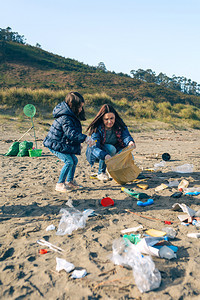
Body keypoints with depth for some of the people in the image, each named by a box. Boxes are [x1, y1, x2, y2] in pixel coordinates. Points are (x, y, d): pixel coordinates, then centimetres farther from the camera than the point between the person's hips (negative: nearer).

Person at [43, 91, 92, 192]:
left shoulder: (71, 115, 7)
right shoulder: (65, 118, -26)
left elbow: (73, 131, 18)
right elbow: (71, 133, -35)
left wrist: (78, 143, 19)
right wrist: (85, 138, -39)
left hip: (63, 144, 10)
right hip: (55, 145, -10)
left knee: (74, 160, 12)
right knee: (69, 161, -18)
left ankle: (70, 182, 25)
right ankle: (59, 184, -5)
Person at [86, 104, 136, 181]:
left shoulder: (119, 124, -13)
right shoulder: (97, 128, -26)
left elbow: (126, 136, -25)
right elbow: (95, 147, -35)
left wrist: (130, 142, -50)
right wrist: (105, 155, -54)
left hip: (115, 150, 4)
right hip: (96, 154, -4)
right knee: (110, 148, -35)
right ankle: (101, 173, -15)